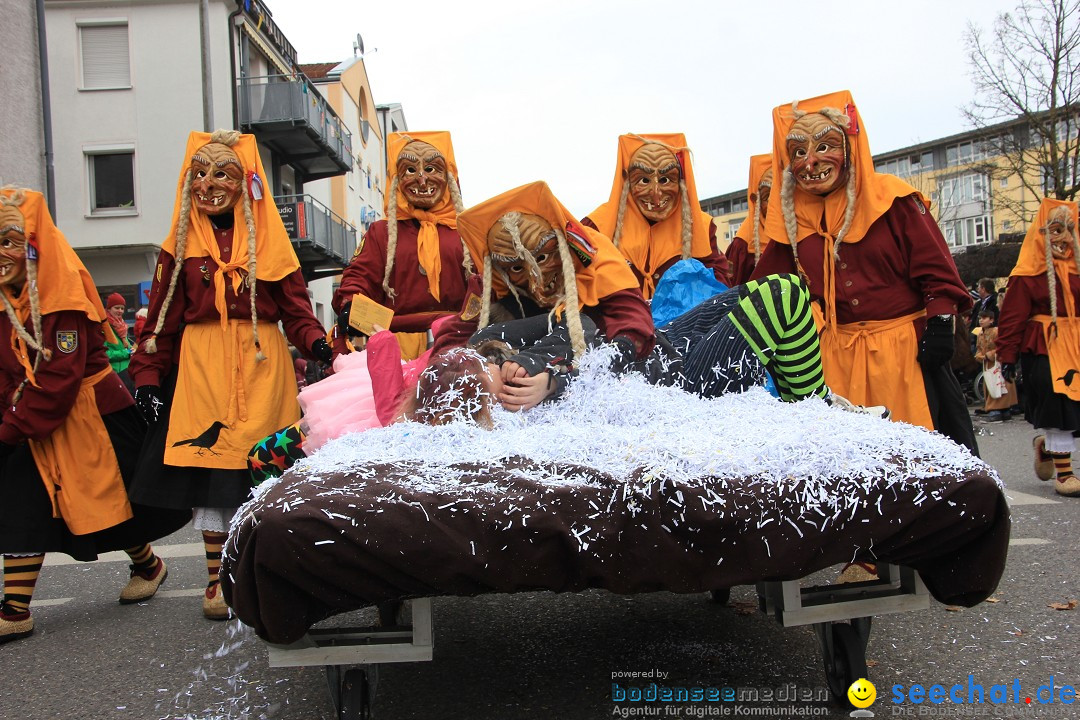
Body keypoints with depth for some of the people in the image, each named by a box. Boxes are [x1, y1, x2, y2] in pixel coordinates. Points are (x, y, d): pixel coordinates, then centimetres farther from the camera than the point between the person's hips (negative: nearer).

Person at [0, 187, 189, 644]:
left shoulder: (63, 296, -19)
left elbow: (59, 379, -24)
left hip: (92, 418, -7)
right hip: (37, 426, 7)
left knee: (111, 500, 8)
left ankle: (148, 565, 33)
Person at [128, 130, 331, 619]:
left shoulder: (269, 239, 9)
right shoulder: (181, 244, 10)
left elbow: (294, 307, 3)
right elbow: (162, 318, 8)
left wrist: (317, 343, -15)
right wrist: (148, 377, 0)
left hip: (262, 366, 0)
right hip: (200, 367, 1)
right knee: (207, 467, 0)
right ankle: (218, 579, 12)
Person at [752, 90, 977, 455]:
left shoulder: (889, 197, -2)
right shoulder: (790, 219, 8)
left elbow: (935, 267, -3)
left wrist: (941, 326, -9)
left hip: (905, 346, -3)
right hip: (838, 355, 3)